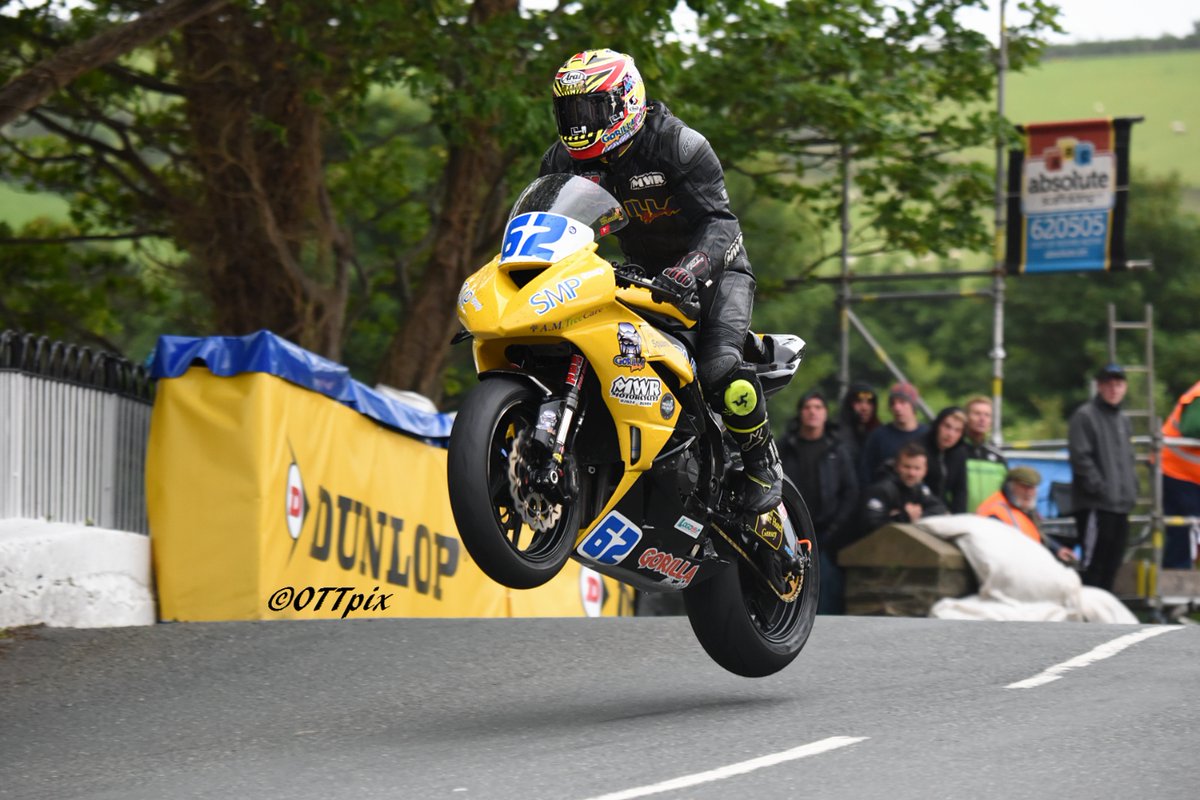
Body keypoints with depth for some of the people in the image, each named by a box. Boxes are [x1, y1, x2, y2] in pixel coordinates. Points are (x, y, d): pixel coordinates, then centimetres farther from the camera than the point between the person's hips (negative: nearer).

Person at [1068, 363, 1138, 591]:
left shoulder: (1122, 419, 19)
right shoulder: (1085, 416, -7)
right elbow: (1080, 457, -14)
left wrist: (1132, 490, 11)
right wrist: (1099, 487, -18)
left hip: (1121, 504, 8)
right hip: (1095, 505, -8)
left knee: (1113, 560, 11)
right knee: (1093, 561, -10)